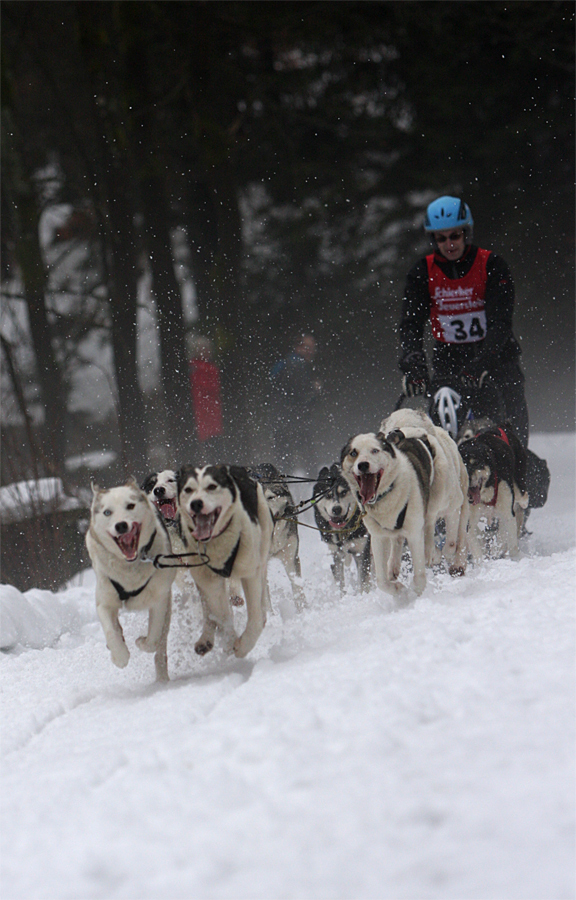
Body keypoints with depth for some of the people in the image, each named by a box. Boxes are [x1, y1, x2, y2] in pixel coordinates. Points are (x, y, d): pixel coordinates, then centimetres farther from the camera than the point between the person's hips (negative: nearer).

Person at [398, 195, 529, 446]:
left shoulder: (492, 265, -6)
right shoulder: (422, 272, 2)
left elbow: (500, 322, -15)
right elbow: (411, 324, -5)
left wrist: (482, 364, -29)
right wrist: (412, 365, -23)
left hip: (496, 354, -1)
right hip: (447, 358, 2)